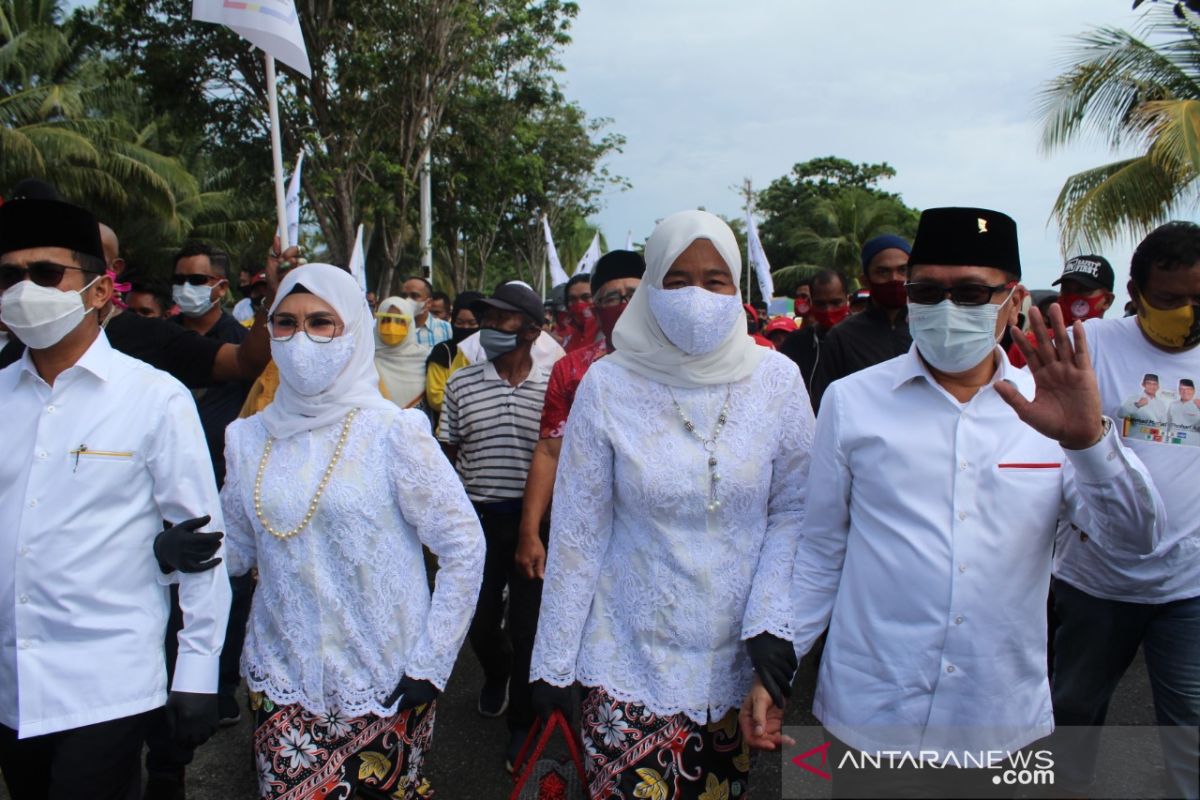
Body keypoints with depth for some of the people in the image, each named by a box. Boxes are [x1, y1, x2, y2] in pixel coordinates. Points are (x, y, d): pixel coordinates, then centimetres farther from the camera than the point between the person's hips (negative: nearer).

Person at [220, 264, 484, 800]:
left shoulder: (391, 432, -12)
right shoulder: (248, 438, 1)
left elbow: (465, 547, -9)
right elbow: (235, 551, 8)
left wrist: (429, 667, -9)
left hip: (384, 689, -2)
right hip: (281, 683, 3)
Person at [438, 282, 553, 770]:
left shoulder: (552, 386, -4)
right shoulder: (460, 383, 1)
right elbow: (445, 456, 7)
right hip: (479, 516, 2)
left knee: (526, 625, 4)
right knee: (479, 619, 12)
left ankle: (521, 721, 24)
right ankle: (497, 673, 46)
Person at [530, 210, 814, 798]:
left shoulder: (776, 380, -5)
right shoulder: (608, 385, -8)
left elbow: (795, 509, 1)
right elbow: (577, 533, -5)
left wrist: (769, 620, -10)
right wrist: (553, 660, -1)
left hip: (739, 655, 2)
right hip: (631, 655, -1)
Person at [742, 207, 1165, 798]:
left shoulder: (1049, 406, 0)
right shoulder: (851, 401, -3)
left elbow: (1137, 537, -9)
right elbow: (819, 549, 3)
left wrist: (1088, 438, -25)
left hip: (1005, 723, 2)